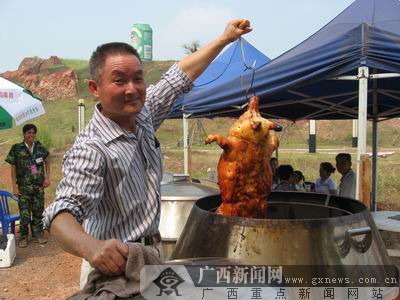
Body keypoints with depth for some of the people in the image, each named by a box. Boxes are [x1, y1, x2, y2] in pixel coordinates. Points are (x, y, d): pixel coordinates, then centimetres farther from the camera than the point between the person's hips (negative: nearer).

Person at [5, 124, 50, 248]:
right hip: (24, 187, -2)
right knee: (24, 213, -1)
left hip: (39, 186, 3)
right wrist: (14, 186, -5)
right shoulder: (17, 149, -5)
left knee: (38, 211, 10)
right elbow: (13, 168, -2)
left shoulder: (40, 147, 2)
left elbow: (47, 162, 16)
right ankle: (23, 237, 14)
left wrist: (47, 177, 6)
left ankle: (38, 233, 24)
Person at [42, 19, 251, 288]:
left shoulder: (142, 114, -4)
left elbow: (180, 77, 7)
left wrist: (224, 39, 13)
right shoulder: (90, 150, -27)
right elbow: (64, 211, -39)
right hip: (115, 264, -7)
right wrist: (91, 247, -60)